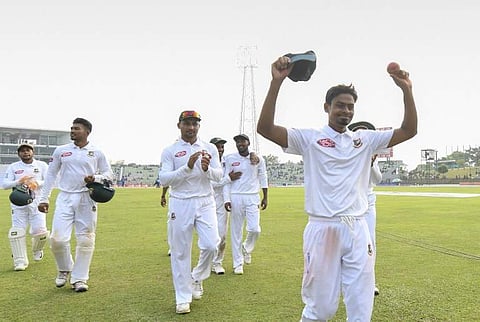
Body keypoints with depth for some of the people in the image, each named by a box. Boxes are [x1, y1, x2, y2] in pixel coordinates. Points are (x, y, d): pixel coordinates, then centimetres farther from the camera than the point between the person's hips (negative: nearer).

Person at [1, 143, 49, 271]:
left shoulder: (42, 165, 6)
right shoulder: (13, 167, 8)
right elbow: (4, 184, 1)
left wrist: (37, 183, -21)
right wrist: (19, 181, -17)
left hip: (37, 202, -1)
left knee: (39, 230, -8)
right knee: (17, 231, -6)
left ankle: (37, 250, 25)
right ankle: (20, 261, 5)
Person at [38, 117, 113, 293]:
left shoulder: (96, 153, 4)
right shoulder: (61, 151, 7)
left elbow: (109, 174, 9)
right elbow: (51, 175, 11)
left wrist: (95, 178, -12)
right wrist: (43, 198, 7)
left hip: (86, 199, -1)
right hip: (65, 198, 1)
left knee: (85, 240, 1)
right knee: (58, 238, -7)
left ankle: (79, 279, 14)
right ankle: (64, 269, 22)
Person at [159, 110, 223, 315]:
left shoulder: (210, 148, 7)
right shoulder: (169, 151, 1)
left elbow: (219, 175, 0)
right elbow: (163, 179, -9)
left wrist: (206, 169, -22)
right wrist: (187, 167, -21)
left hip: (205, 203, 2)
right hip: (180, 204, -1)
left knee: (211, 245, -9)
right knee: (180, 251, 3)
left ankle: (197, 278, 21)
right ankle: (183, 298, 16)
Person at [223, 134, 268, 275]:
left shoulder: (258, 159, 4)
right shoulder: (230, 159, 1)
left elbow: (263, 179, 10)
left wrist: (265, 197, 6)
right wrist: (227, 199, -7)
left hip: (252, 197, 1)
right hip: (236, 197, 0)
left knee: (254, 229, -9)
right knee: (236, 231, 2)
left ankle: (247, 248, 24)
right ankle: (238, 263, 13)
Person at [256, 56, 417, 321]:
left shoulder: (365, 139, 11)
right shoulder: (309, 138, -1)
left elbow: (409, 130, 9)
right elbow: (265, 128, -12)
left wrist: (406, 90, -3)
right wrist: (276, 82, -21)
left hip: (358, 230, 4)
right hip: (323, 229, -3)